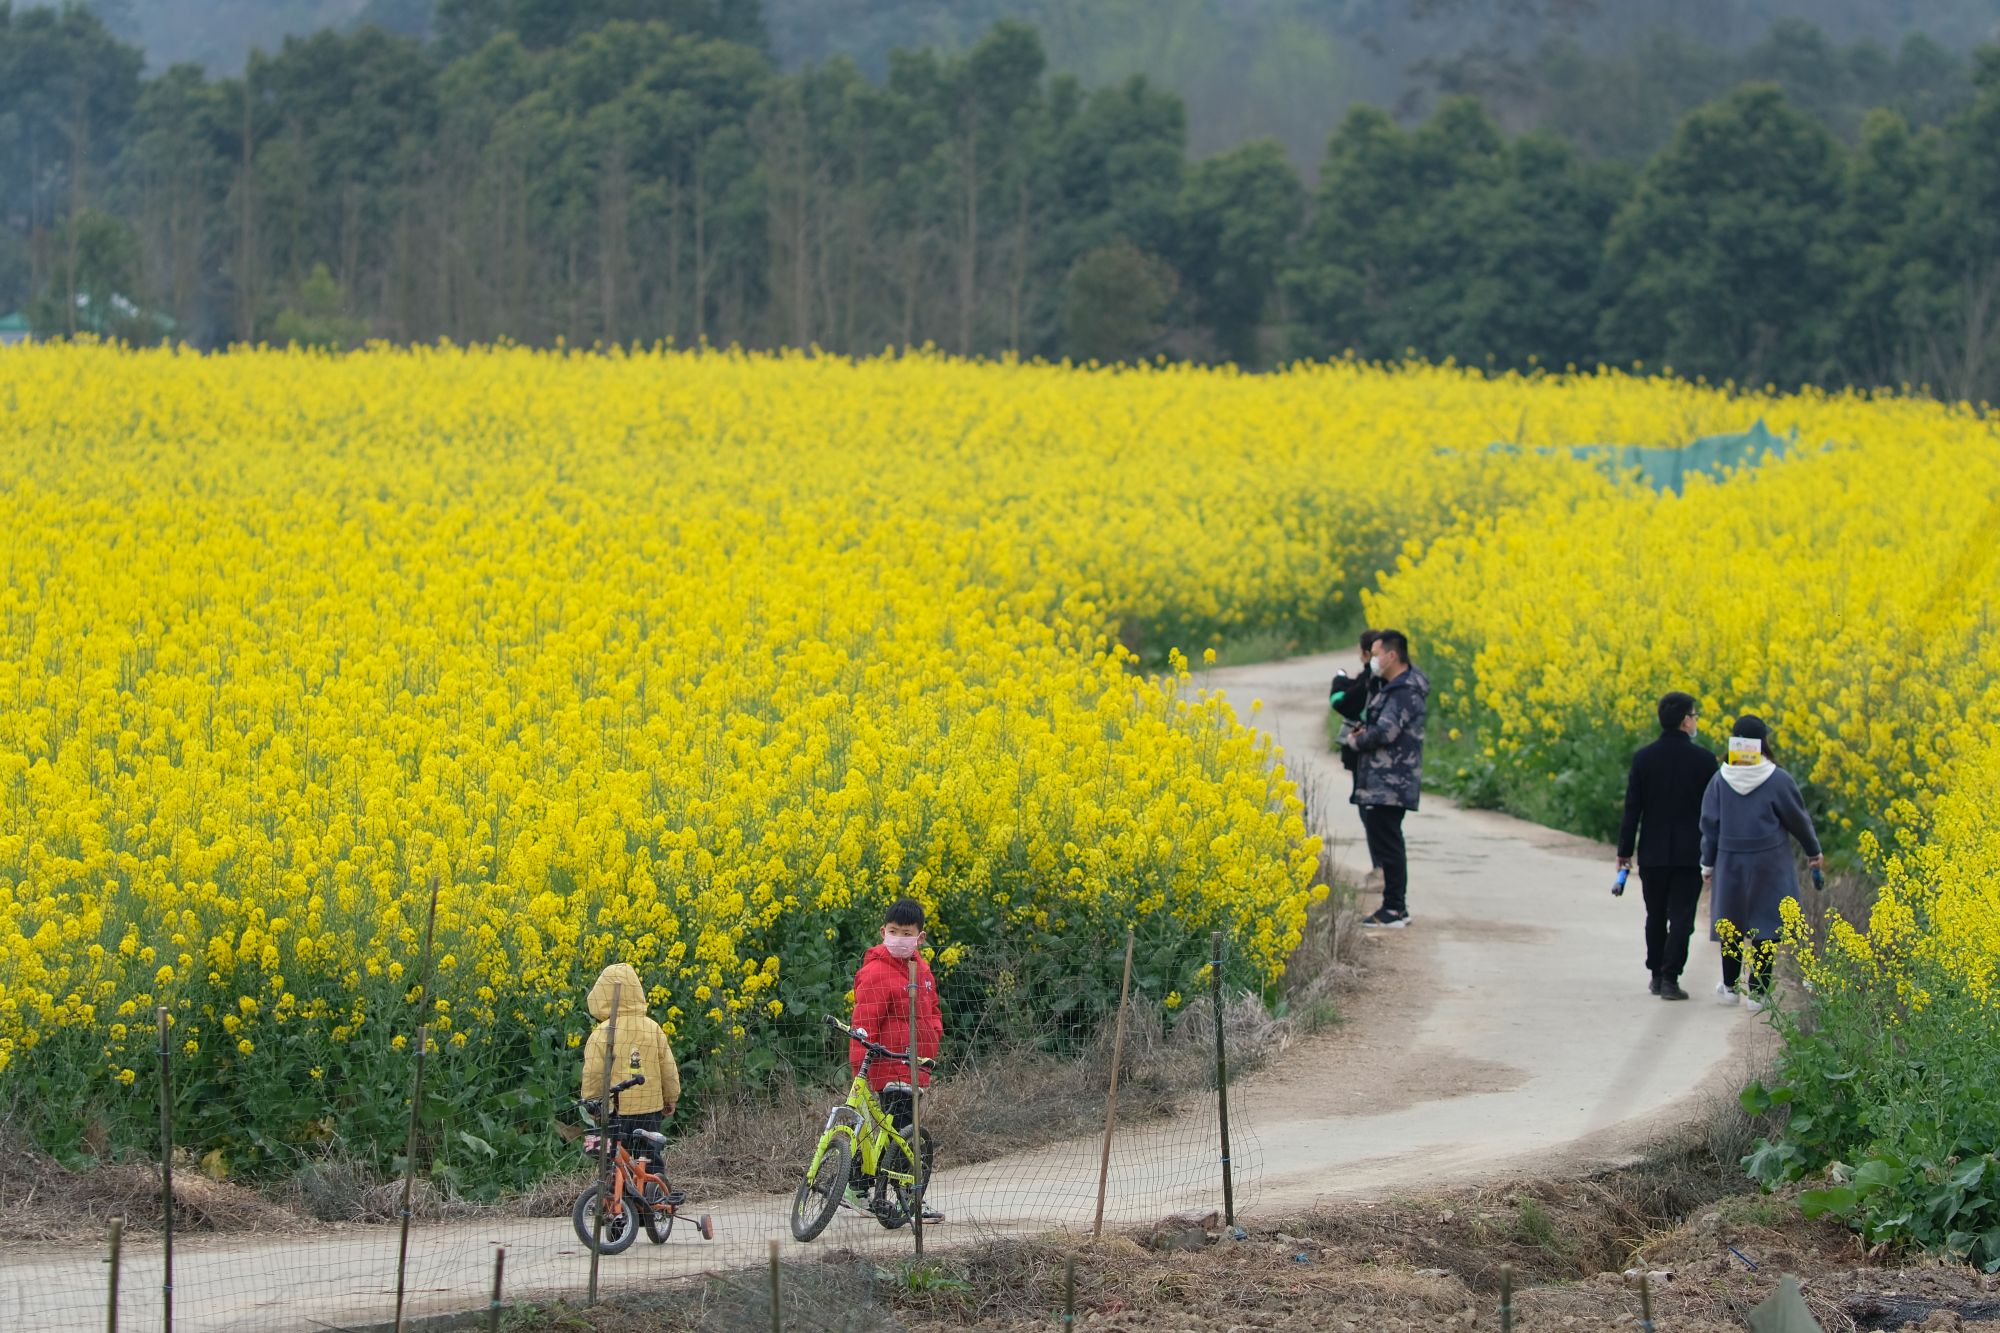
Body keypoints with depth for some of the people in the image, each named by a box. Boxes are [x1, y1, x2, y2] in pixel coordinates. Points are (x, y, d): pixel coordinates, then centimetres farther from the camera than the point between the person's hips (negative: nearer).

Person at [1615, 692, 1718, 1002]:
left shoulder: (1643, 759, -3)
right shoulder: (1703, 760, -7)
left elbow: (1632, 809, -2)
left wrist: (1624, 851, 4)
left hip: (1653, 853, 2)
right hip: (1690, 854, -2)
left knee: (1655, 916, 15)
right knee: (1681, 918, -1)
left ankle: (1656, 975, 21)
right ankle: (1670, 979, -9)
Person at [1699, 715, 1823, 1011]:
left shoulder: (1720, 780, -4)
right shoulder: (1778, 780, -11)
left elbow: (1710, 825, 1)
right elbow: (1798, 820, -2)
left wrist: (1707, 864, 11)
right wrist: (1813, 851, 14)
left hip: (1730, 862, 3)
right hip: (1769, 864, -3)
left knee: (1731, 922, 16)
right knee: (1764, 925, 3)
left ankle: (1730, 986, 25)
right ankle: (1757, 991, 2)